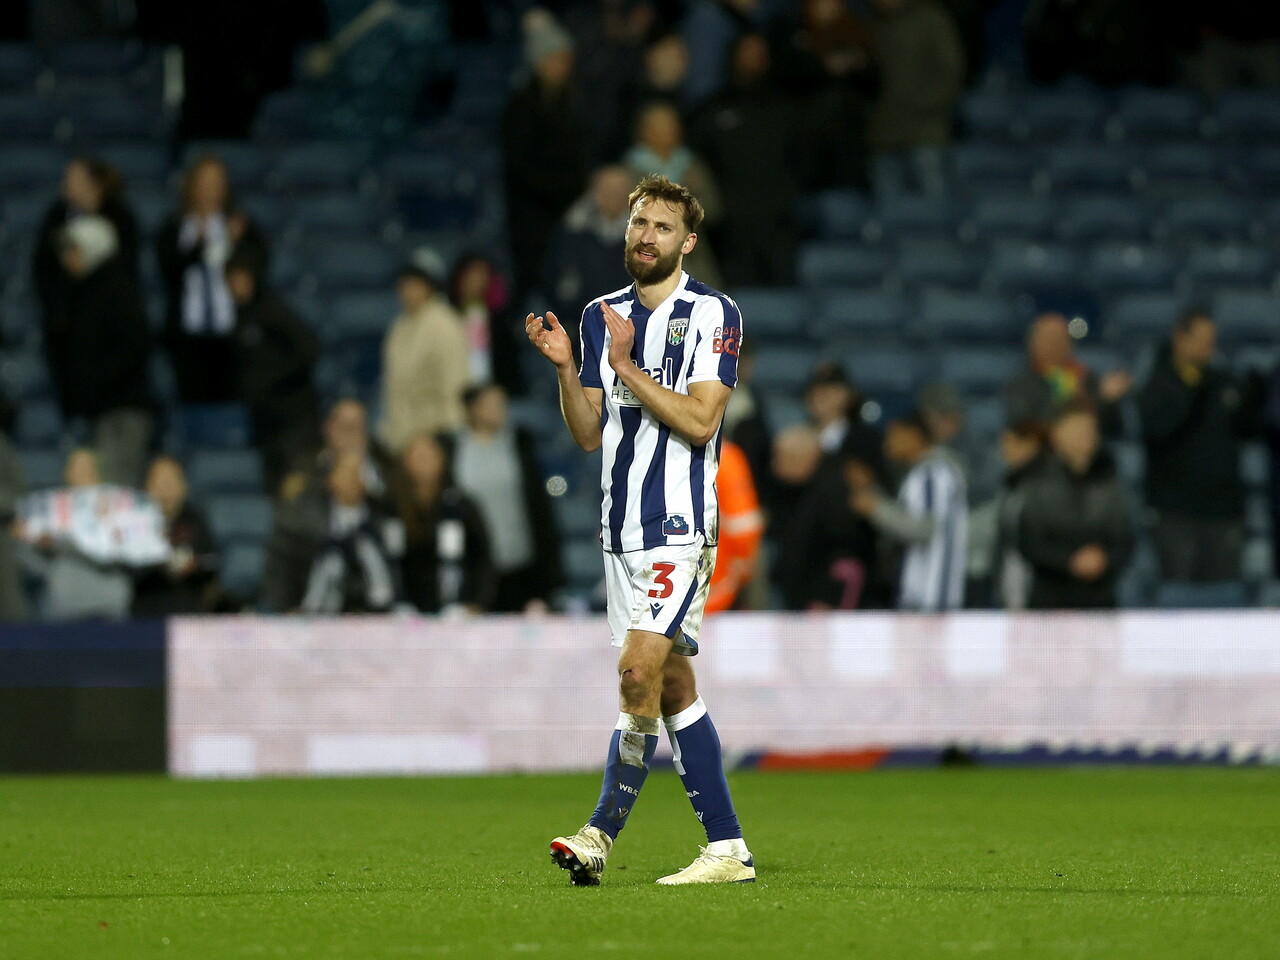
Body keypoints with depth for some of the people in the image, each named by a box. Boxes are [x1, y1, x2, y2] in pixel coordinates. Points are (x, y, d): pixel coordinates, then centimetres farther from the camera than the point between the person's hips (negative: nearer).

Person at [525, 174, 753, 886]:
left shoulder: (714, 314, -5)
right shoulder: (603, 316, 14)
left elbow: (700, 421, -15)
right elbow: (590, 433, 12)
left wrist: (626, 365, -17)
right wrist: (565, 367, -3)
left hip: (681, 525, -7)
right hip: (623, 527, 7)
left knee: (640, 672, -17)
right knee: (674, 687, 6)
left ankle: (603, 833, -9)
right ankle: (728, 848, 9)